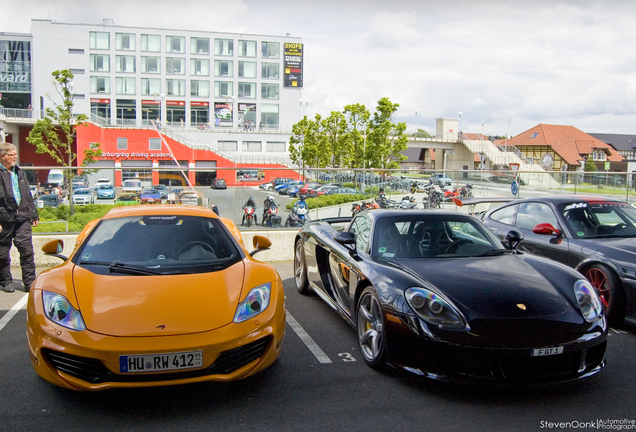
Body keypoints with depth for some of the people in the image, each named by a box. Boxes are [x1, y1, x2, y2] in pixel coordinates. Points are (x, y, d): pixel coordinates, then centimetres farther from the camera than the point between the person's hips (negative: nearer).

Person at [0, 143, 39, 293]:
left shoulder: (19, 172, 16)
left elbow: (28, 195, 21)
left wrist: (34, 215, 19)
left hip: (22, 218, 5)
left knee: (27, 249, -1)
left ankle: (30, 282, 3)